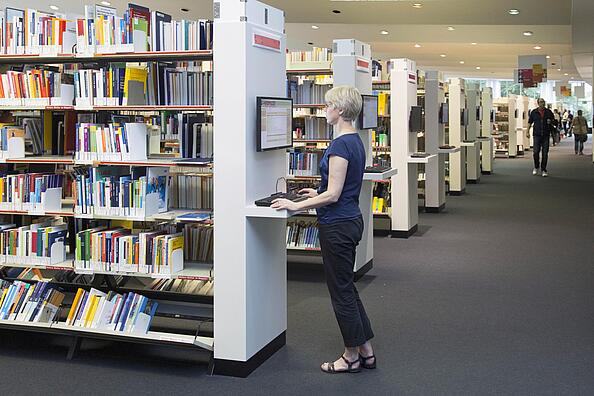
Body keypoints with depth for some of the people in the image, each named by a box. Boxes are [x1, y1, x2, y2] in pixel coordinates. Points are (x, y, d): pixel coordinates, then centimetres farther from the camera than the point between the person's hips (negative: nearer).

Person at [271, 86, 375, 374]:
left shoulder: (340, 144, -20)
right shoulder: (355, 140, 10)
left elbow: (333, 195, -22)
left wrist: (296, 206, -15)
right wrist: (318, 193, 25)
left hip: (337, 225, -10)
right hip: (350, 219, 10)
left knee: (341, 289, 3)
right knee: (346, 286, 17)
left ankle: (351, 357, 16)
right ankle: (366, 352, 24)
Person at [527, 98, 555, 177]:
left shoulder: (549, 112, 6)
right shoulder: (534, 112, 6)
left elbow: (553, 120, 16)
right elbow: (530, 122, 13)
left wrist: (551, 121, -7)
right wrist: (527, 131, 4)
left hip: (546, 135, 0)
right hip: (536, 135, 0)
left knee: (545, 153, 0)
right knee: (536, 152, -4)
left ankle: (544, 170, 8)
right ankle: (536, 167, 18)